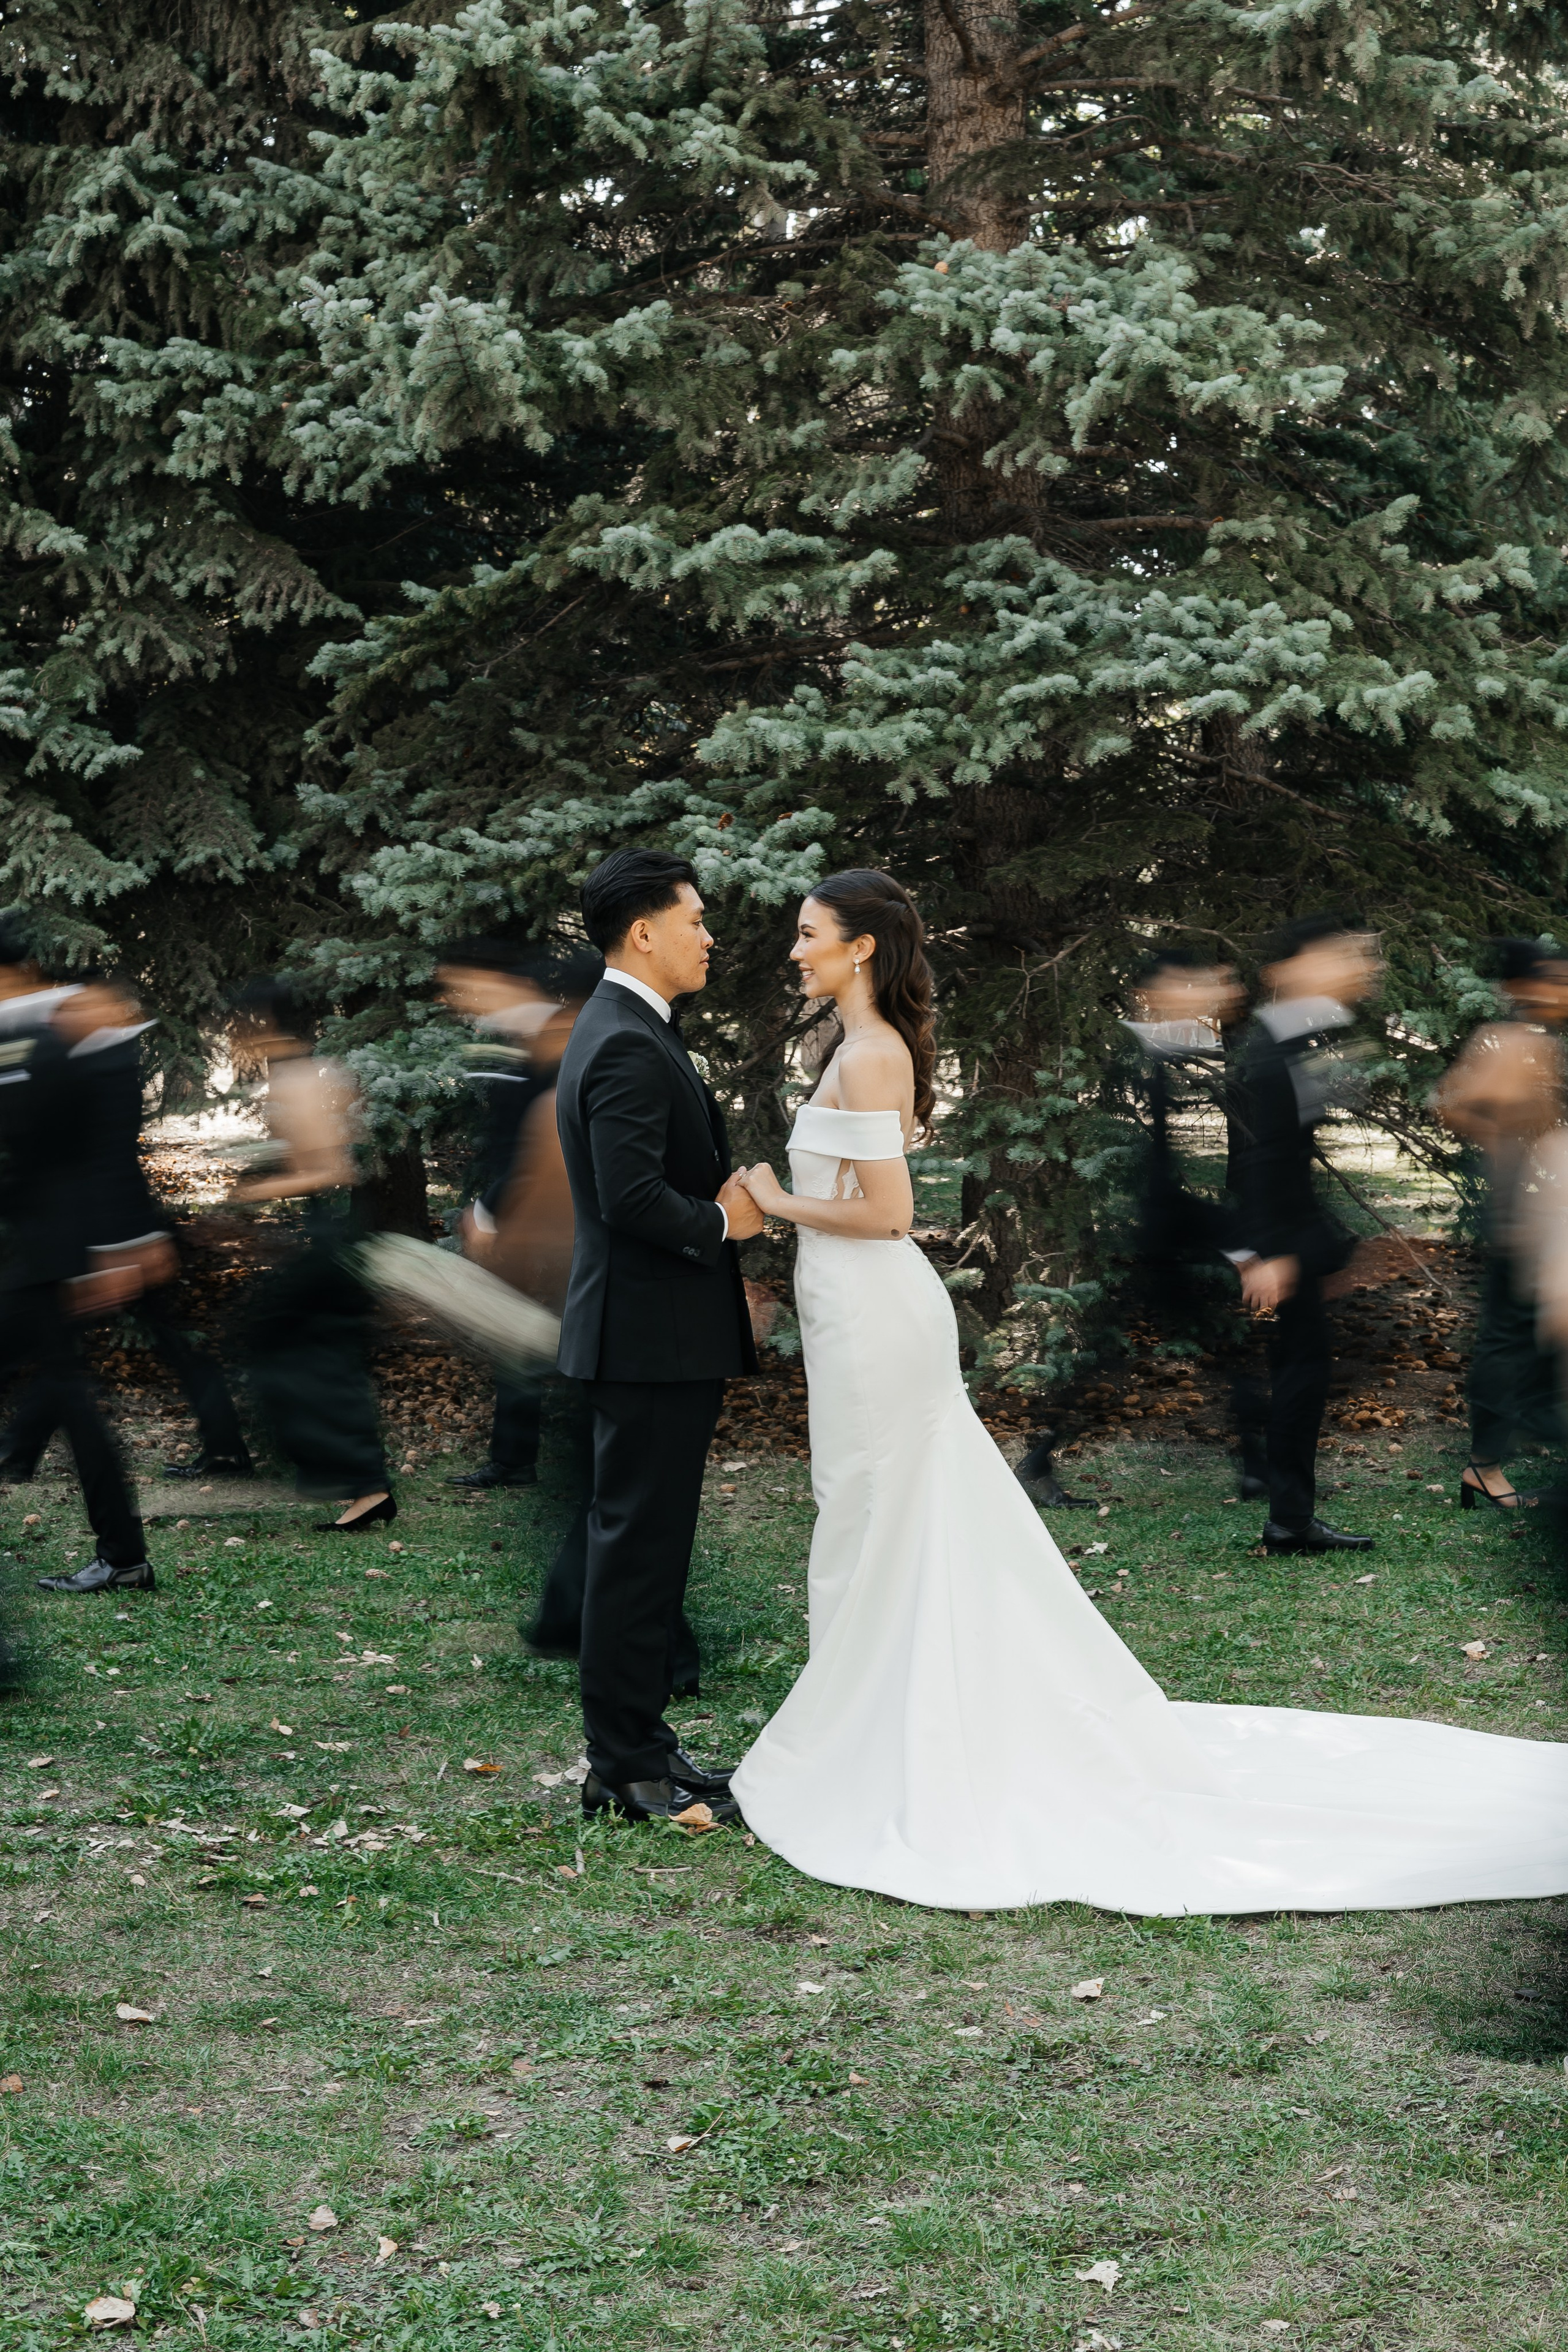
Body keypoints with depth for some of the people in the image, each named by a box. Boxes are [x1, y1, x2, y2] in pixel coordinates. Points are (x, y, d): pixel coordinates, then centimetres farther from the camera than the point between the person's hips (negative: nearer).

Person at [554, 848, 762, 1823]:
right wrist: (722, 1221, -12)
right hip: (652, 1336, -11)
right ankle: (626, 1768, 2)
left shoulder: (624, 1031, 16)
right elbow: (633, 1198, -26)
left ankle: (637, 1742, 22)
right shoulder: (628, 1047, -18)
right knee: (639, 1544, -5)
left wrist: (728, 1190, 9)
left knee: (647, 1543, 14)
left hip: (662, 1333, 11)